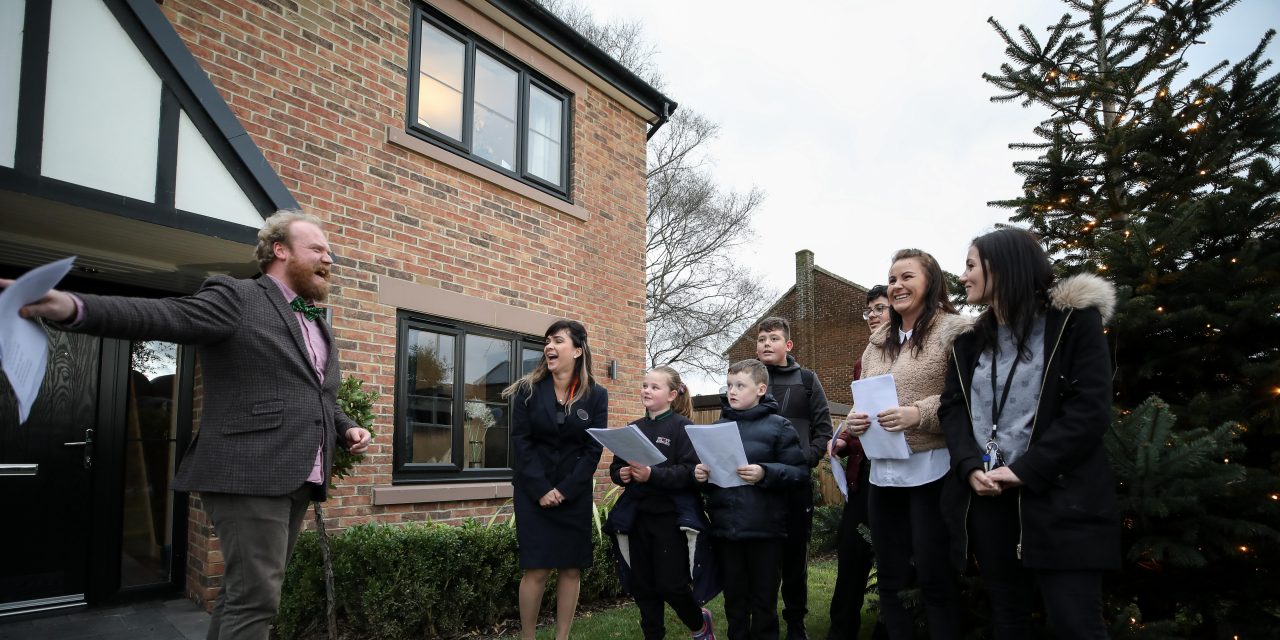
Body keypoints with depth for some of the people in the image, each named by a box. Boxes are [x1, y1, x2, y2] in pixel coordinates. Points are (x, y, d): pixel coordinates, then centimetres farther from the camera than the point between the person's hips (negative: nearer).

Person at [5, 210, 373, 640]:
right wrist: (74, 307, -36)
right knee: (254, 599, -8)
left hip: (296, 481, 8)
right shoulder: (235, 298, -4)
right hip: (247, 475, -8)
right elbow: (161, 316, -19)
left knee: (244, 592, 16)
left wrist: (346, 429, 7)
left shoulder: (320, 325, 20)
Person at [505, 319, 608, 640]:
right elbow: (521, 442, -7)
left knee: (571, 568, 4)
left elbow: (594, 449, -4)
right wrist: (541, 490, -15)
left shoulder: (596, 395, -1)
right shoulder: (529, 389, -2)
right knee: (536, 569, -4)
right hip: (534, 492, -1)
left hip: (575, 494, 1)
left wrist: (565, 490, -13)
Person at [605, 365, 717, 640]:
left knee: (671, 584, -1)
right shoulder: (634, 429, 11)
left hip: (671, 516, -6)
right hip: (638, 516, 6)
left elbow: (690, 470, -17)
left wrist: (652, 474, -27)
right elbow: (616, 466, 14)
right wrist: (621, 474, -8)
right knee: (642, 585, 10)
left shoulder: (683, 427, -8)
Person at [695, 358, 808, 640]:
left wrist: (765, 473, -23)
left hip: (764, 529, -4)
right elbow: (706, 468, 19)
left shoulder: (778, 426, -4)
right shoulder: (718, 427, 10)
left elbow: (800, 472, -9)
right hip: (725, 528, 4)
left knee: (763, 601, 8)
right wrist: (700, 474, -3)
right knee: (734, 600, 15)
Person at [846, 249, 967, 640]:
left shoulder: (954, 330, -5)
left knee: (935, 578, 3)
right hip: (883, 472, 7)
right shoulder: (877, 343, 15)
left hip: (932, 470, -7)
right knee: (890, 578, 14)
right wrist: (855, 419, -1)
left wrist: (920, 413, -23)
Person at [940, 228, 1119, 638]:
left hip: (1058, 496, -5)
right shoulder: (970, 337, 14)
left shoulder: (1073, 319, -3)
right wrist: (970, 467, -10)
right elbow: (952, 407, 8)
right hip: (986, 496, 5)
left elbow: (1090, 408, -11)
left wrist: (1026, 471, -16)